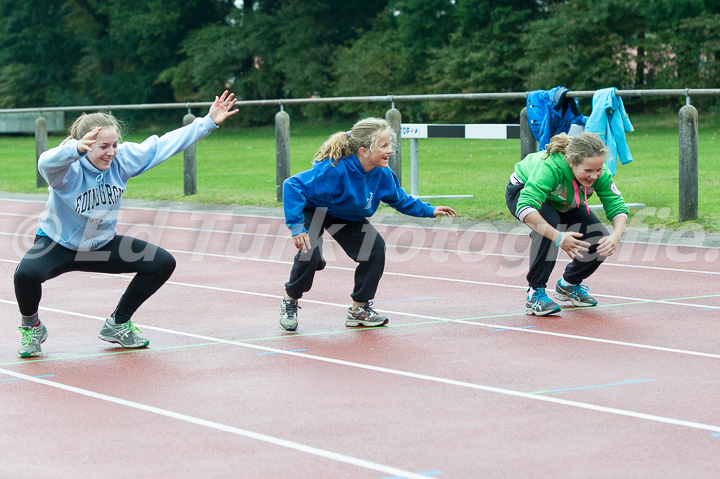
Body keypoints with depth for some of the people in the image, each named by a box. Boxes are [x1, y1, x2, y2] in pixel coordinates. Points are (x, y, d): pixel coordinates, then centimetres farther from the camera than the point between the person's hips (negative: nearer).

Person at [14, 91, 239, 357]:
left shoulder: (123, 158, -15)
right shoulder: (68, 169, -30)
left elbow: (164, 145, -8)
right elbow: (46, 163, -54)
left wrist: (208, 123, -10)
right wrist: (77, 148, -75)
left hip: (102, 245, 5)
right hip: (57, 244, -5)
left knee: (163, 263, -5)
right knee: (27, 273, -36)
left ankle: (117, 325, 13)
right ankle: (32, 326, -2)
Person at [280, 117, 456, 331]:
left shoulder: (383, 175, -19)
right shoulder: (335, 169, -40)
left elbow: (400, 199, 4)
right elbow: (293, 185, -39)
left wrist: (429, 210, -5)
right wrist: (296, 226, -43)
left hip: (347, 217, 6)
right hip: (313, 211, -6)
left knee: (375, 247, -12)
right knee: (311, 254, -30)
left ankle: (359, 309, 4)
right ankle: (290, 303, -1)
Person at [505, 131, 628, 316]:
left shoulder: (599, 172, -29)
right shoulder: (550, 167, -44)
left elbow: (617, 207, -25)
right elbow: (526, 207, -53)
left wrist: (616, 236, -46)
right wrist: (558, 237, -61)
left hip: (564, 203, 5)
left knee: (601, 241, -13)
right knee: (549, 221, -38)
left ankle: (569, 283, 18)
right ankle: (535, 294, -25)